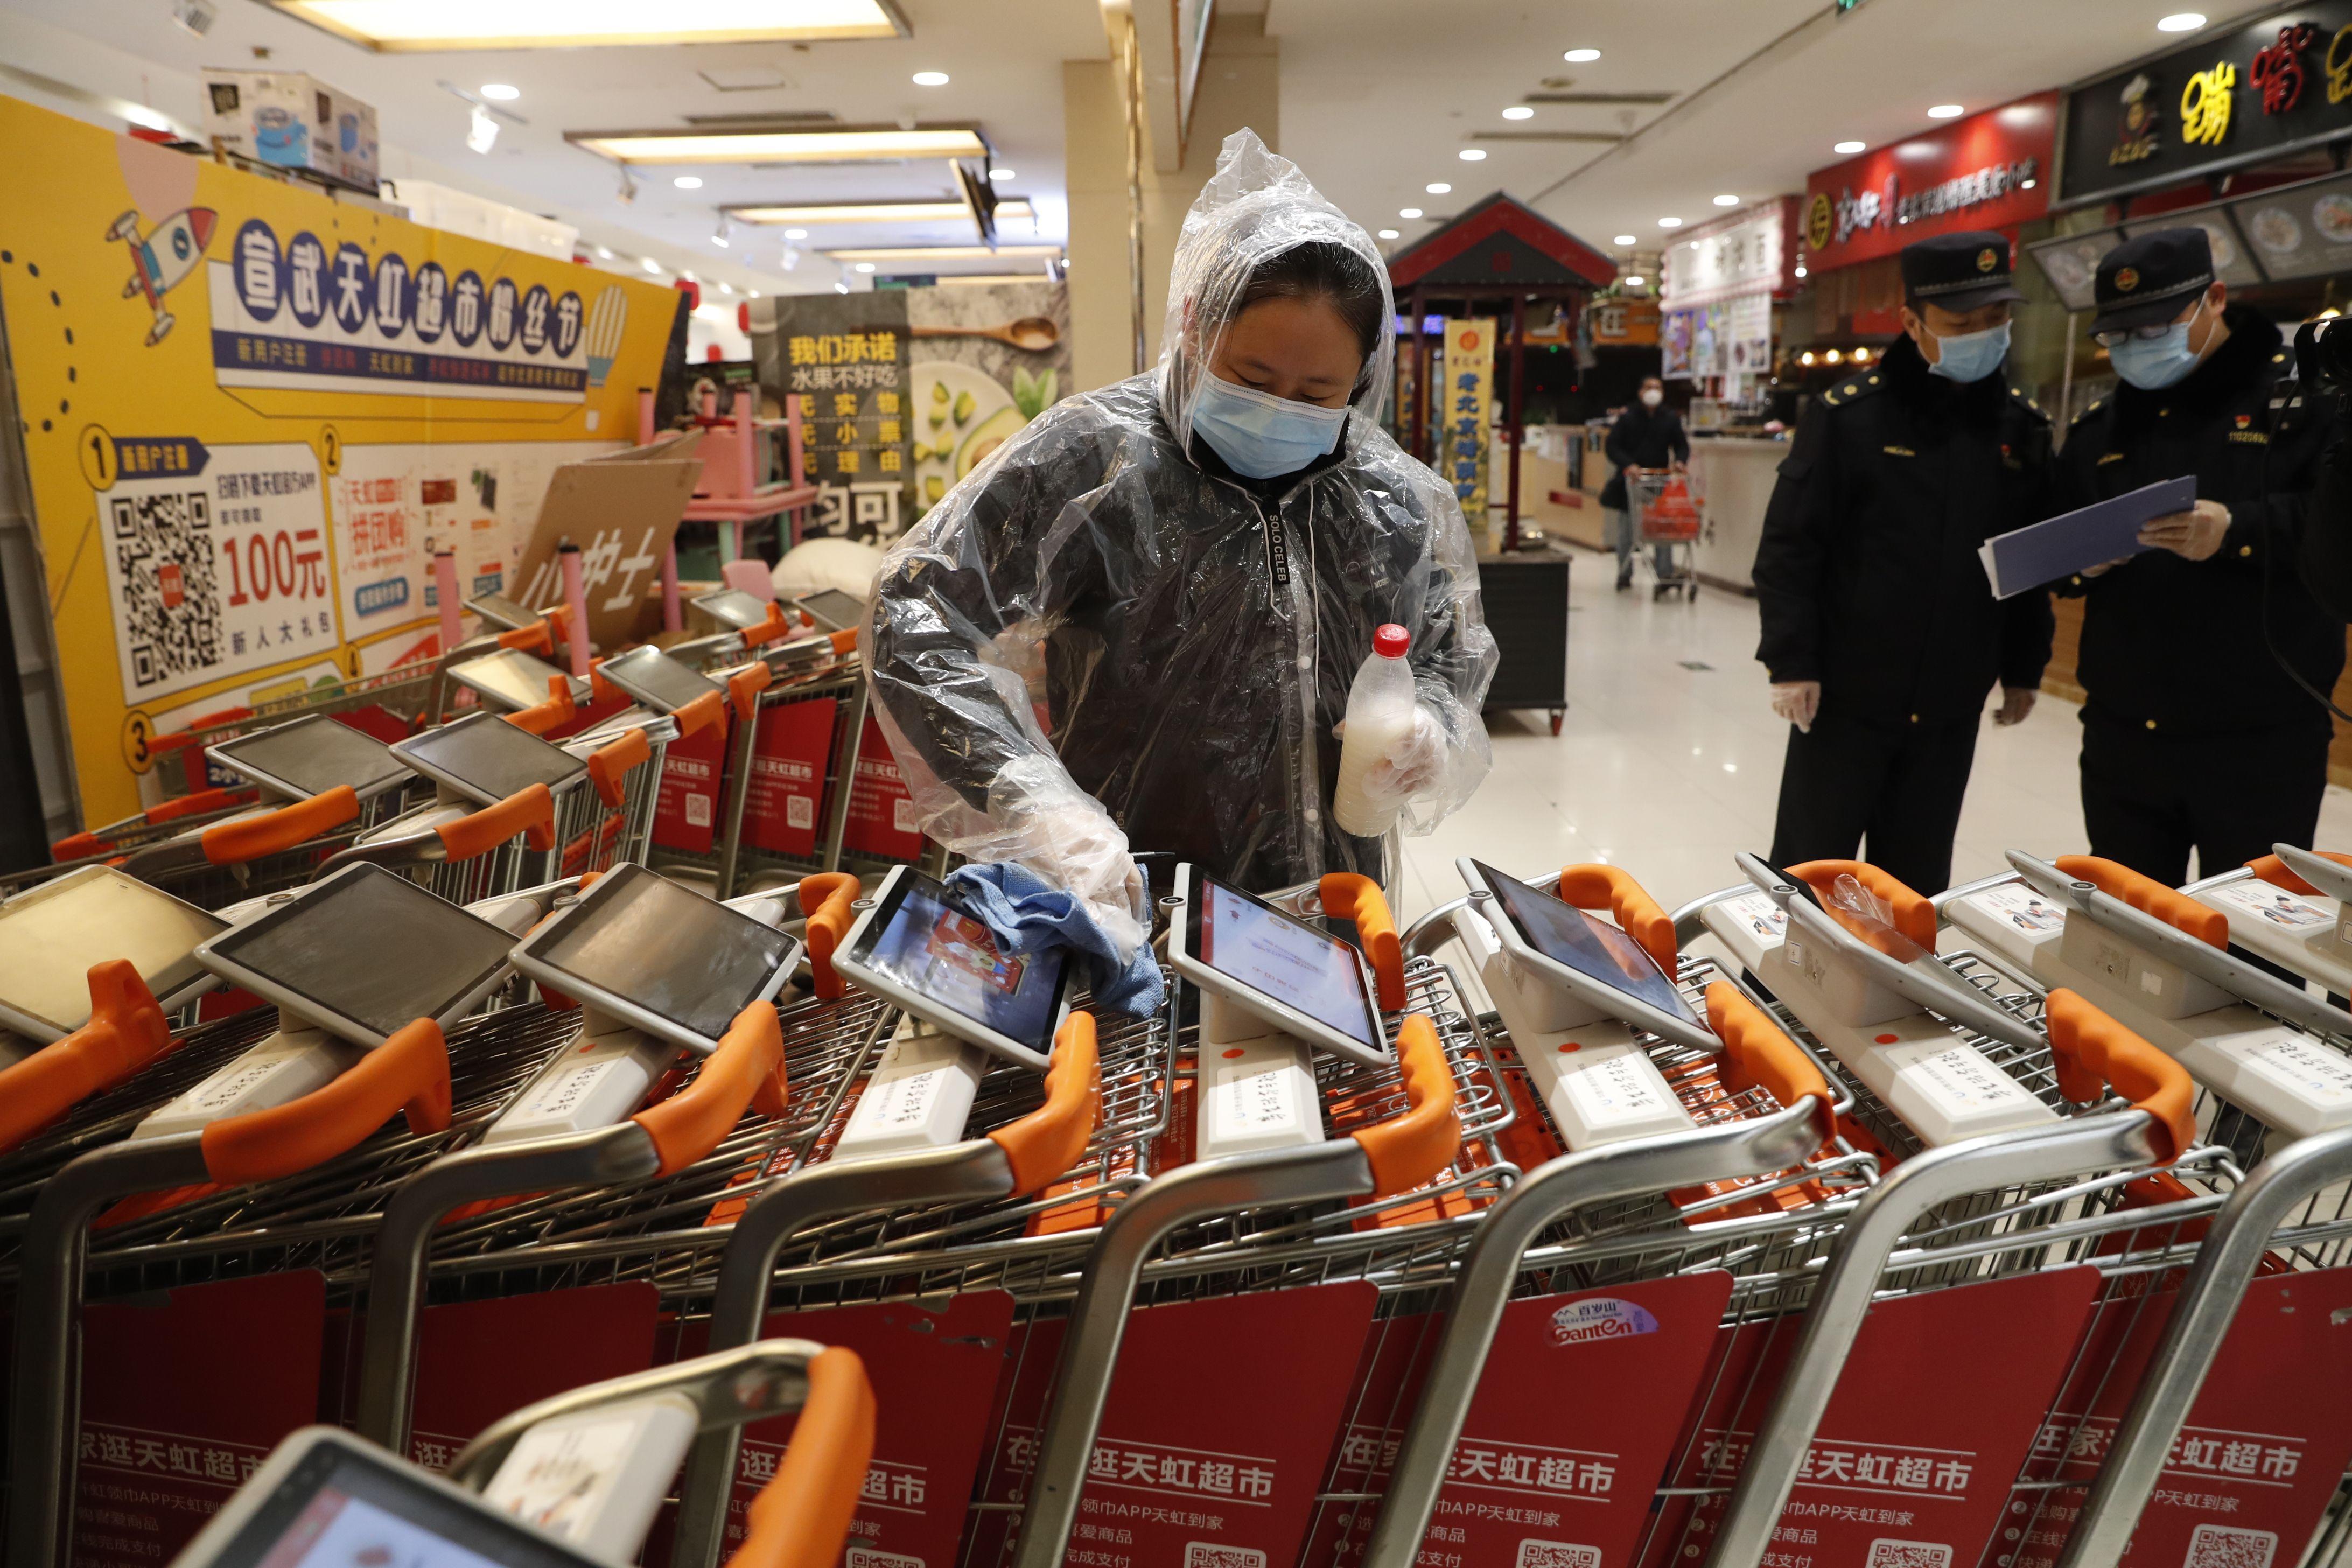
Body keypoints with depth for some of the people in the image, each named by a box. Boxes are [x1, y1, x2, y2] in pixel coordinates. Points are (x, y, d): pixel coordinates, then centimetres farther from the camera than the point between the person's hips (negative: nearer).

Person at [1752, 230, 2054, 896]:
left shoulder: (2023, 425, 7)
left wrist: (2024, 668, 13)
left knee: (1915, 881, 12)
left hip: (1951, 706, 4)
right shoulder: (1849, 412, -8)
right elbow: (1789, 545, -9)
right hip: (1846, 695, -4)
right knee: (1809, 870, 6)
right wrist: (1790, 662, -14)